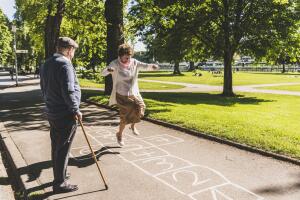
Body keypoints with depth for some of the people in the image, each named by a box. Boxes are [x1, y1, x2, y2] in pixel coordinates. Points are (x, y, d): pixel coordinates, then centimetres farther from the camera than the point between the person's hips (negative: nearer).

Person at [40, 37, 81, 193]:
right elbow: (68, 91, -23)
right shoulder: (64, 64, -18)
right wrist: (76, 110, -15)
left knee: (56, 146, 18)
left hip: (52, 112, 9)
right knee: (63, 149, 0)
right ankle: (60, 183, 10)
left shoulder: (46, 64, 12)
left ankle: (59, 175, 34)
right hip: (65, 114, -9)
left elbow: (44, 87, 19)